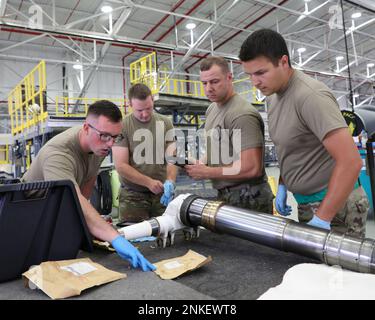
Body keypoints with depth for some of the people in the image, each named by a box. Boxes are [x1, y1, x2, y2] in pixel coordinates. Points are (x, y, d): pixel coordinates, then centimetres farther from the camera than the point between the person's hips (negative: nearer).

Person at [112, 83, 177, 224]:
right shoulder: (122, 126, -5)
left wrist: (170, 181, -16)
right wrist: (149, 182, -14)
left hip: (162, 193, 3)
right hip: (133, 195, -2)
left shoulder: (165, 123, 5)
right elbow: (121, 166, -8)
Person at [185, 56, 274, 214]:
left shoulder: (242, 114, -20)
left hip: (247, 200, -8)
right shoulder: (212, 109, 10)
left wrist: (207, 172, -17)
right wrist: (202, 163, 0)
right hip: (225, 195, 8)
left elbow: (252, 168, -25)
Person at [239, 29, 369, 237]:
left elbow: (351, 161, -27)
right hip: (307, 203, 8)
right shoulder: (273, 95, 5)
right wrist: (282, 184, 14)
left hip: (336, 205, -8)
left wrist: (322, 219, -25)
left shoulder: (310, 95, -23)